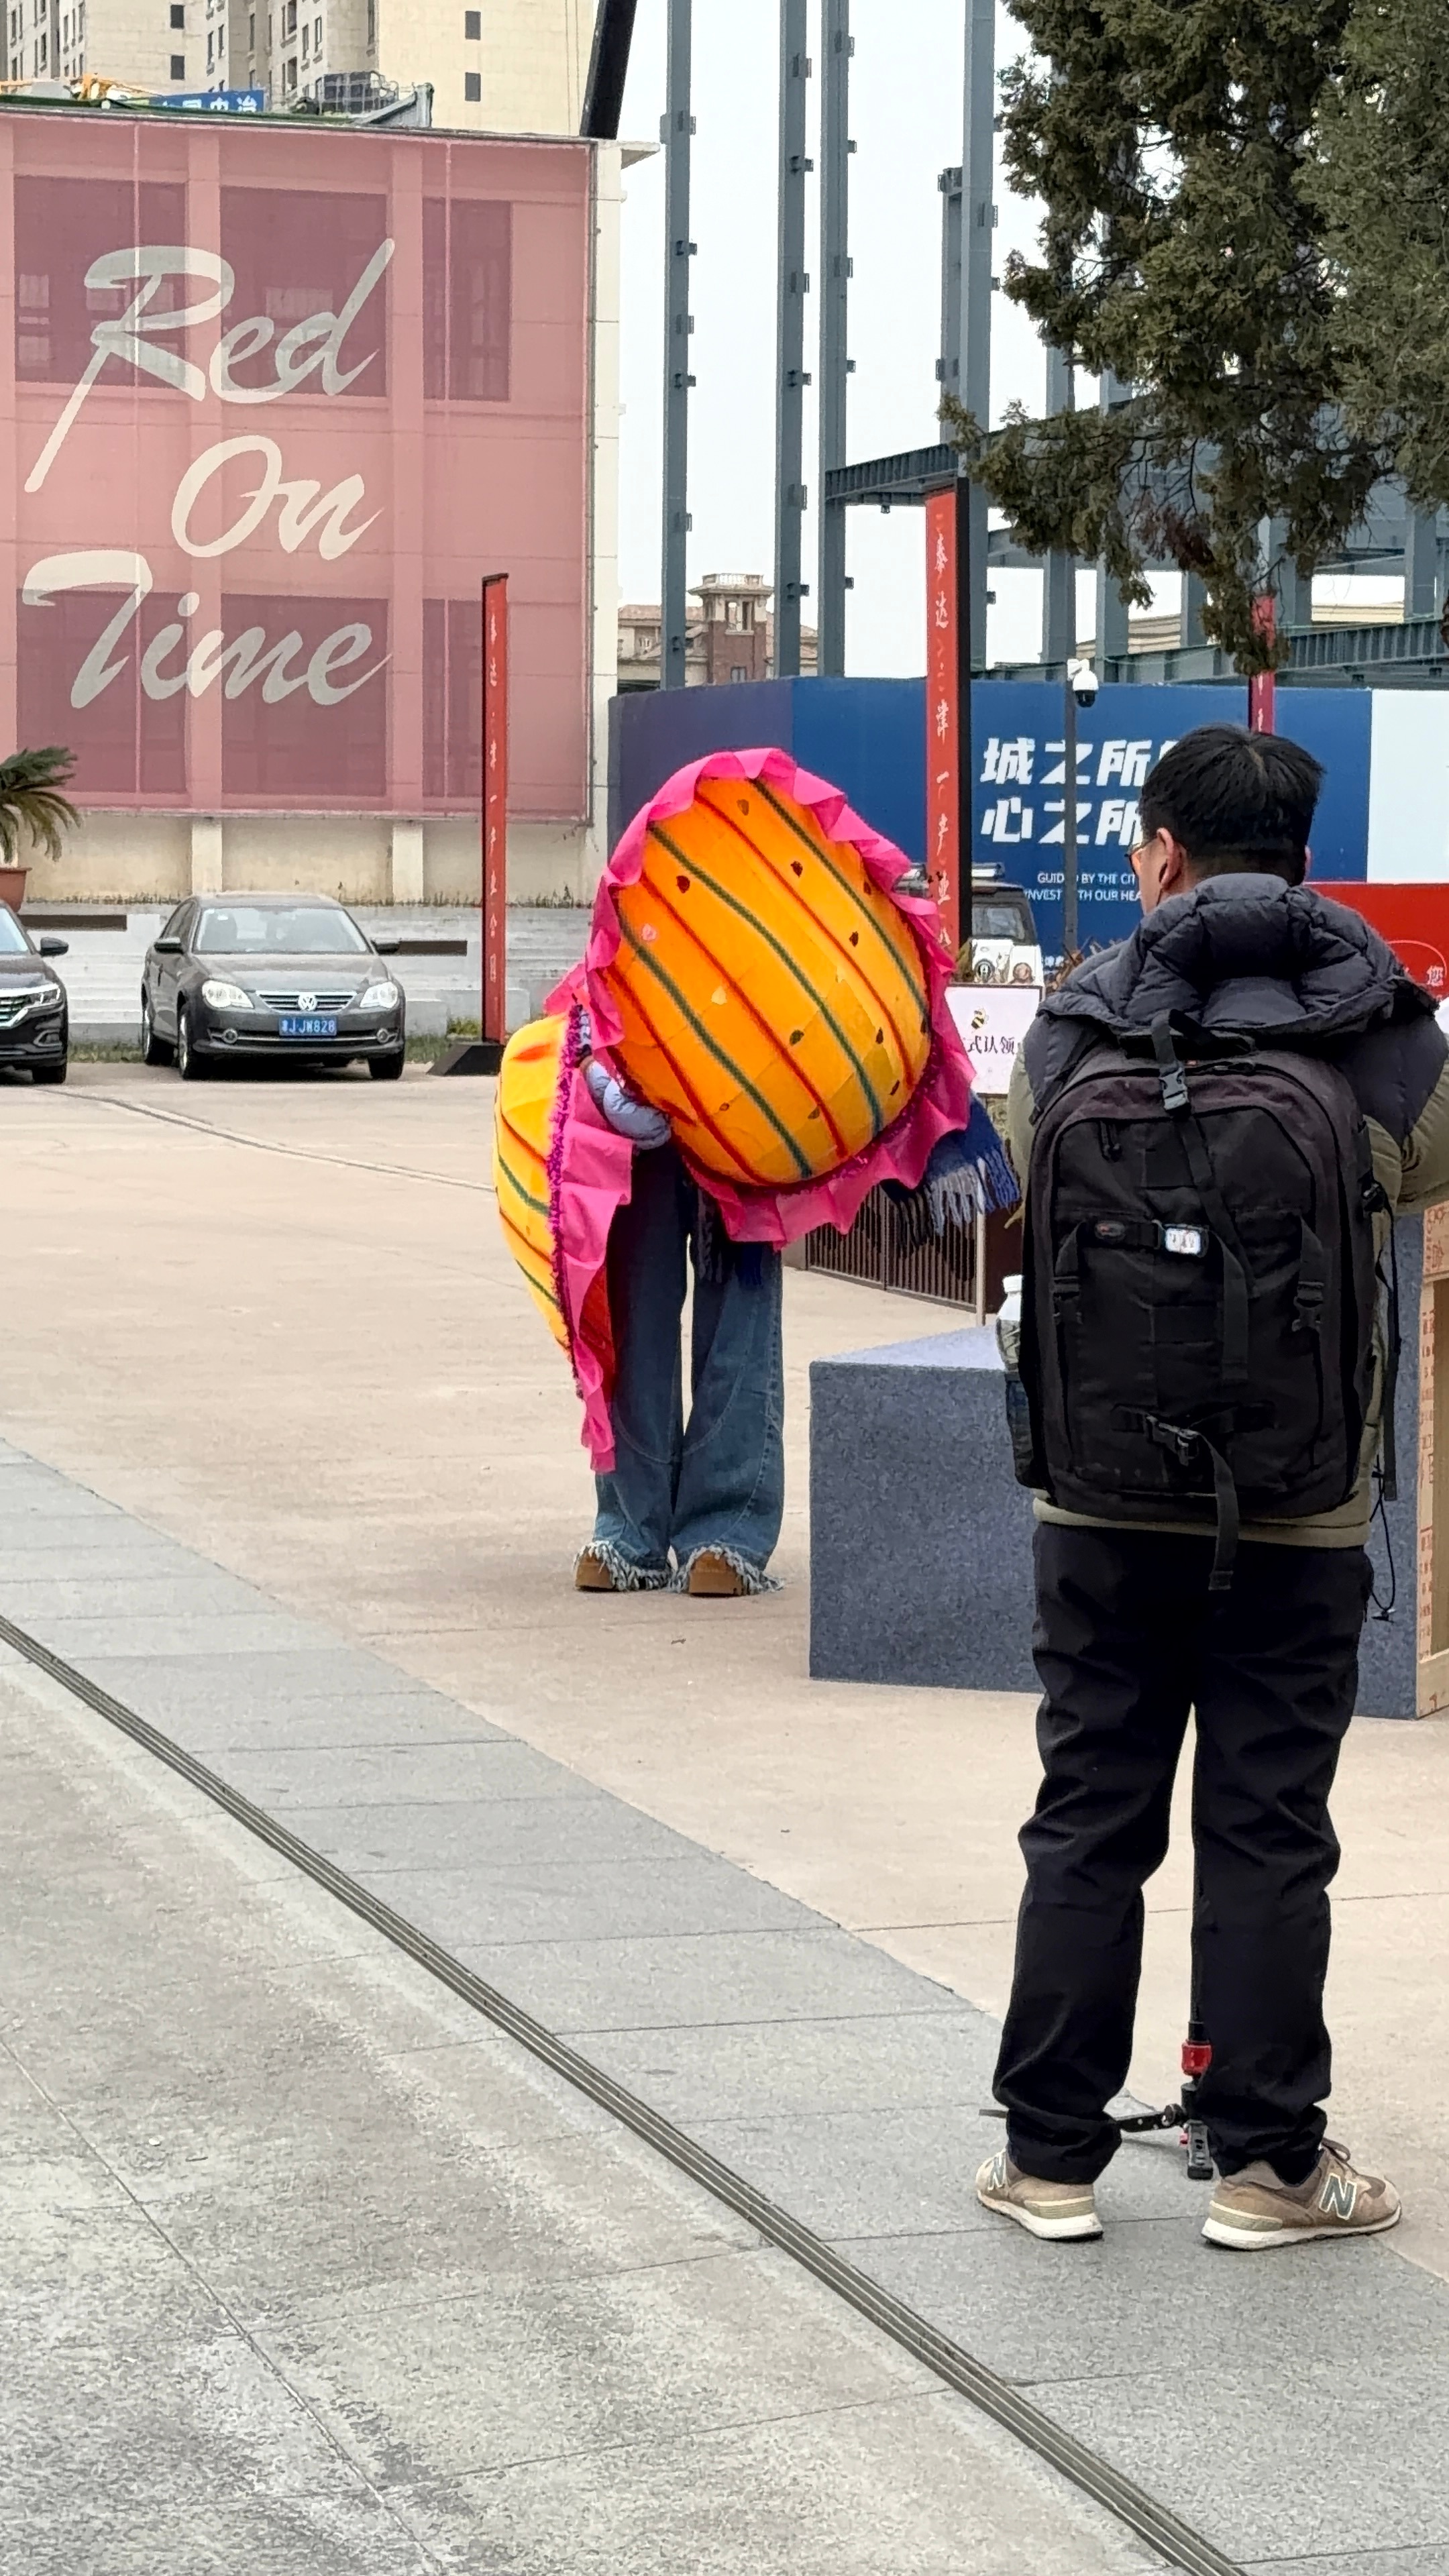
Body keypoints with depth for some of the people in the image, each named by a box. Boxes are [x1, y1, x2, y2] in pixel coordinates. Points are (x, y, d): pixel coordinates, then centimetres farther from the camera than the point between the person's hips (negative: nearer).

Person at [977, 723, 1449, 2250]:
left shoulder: (1074, 1035, -4)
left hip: (1103, 1504, 1)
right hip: (1301, 1513, -1)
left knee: (1088, 1822, 10)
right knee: (1268, 1834, 7)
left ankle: (1051, 2154, 15)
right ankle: (1266, 2163, 12)